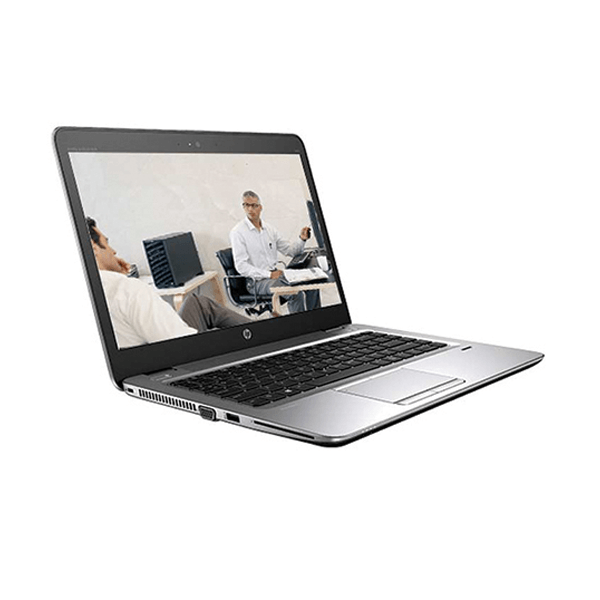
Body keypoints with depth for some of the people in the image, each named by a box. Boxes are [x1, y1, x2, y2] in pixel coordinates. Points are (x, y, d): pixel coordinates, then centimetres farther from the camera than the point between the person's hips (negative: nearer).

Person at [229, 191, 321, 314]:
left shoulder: (269, 228, 13)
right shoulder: (237, 232, -7)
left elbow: (290, 250, 16)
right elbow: (241, 266, -15)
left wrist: (302, 239, -5)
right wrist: (269, 275, -20)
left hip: (275, 274, 7)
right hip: (257, 281, -7)